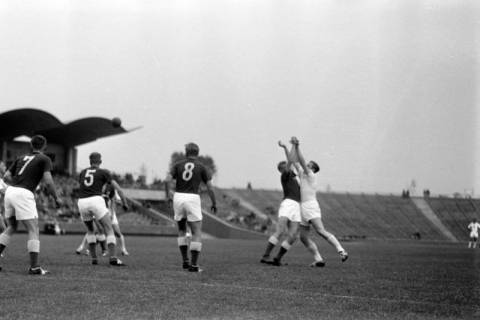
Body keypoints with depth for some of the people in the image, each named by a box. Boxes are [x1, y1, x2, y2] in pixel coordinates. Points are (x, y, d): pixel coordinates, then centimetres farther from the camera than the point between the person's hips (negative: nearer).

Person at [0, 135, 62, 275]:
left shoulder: (21, 158, 21)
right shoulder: (45, 159, 3)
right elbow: (48, 182, -9)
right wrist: (56, 198, 4)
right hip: (24, 195, -6)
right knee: (33, 231, -1)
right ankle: (34, 267, -8)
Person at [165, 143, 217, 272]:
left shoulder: (178, 164, 8)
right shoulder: (202, 167, 5)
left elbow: (167, 180, -5)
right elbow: (210, 187, 0)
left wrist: (168, 195, 10)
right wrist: (214, 203, 14)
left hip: (178, 198, 3)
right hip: (193, 199, -3)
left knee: (182, 230, 22)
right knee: (197, 233, 3)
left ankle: (185, 261, 17)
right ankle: (194, 265, -7)